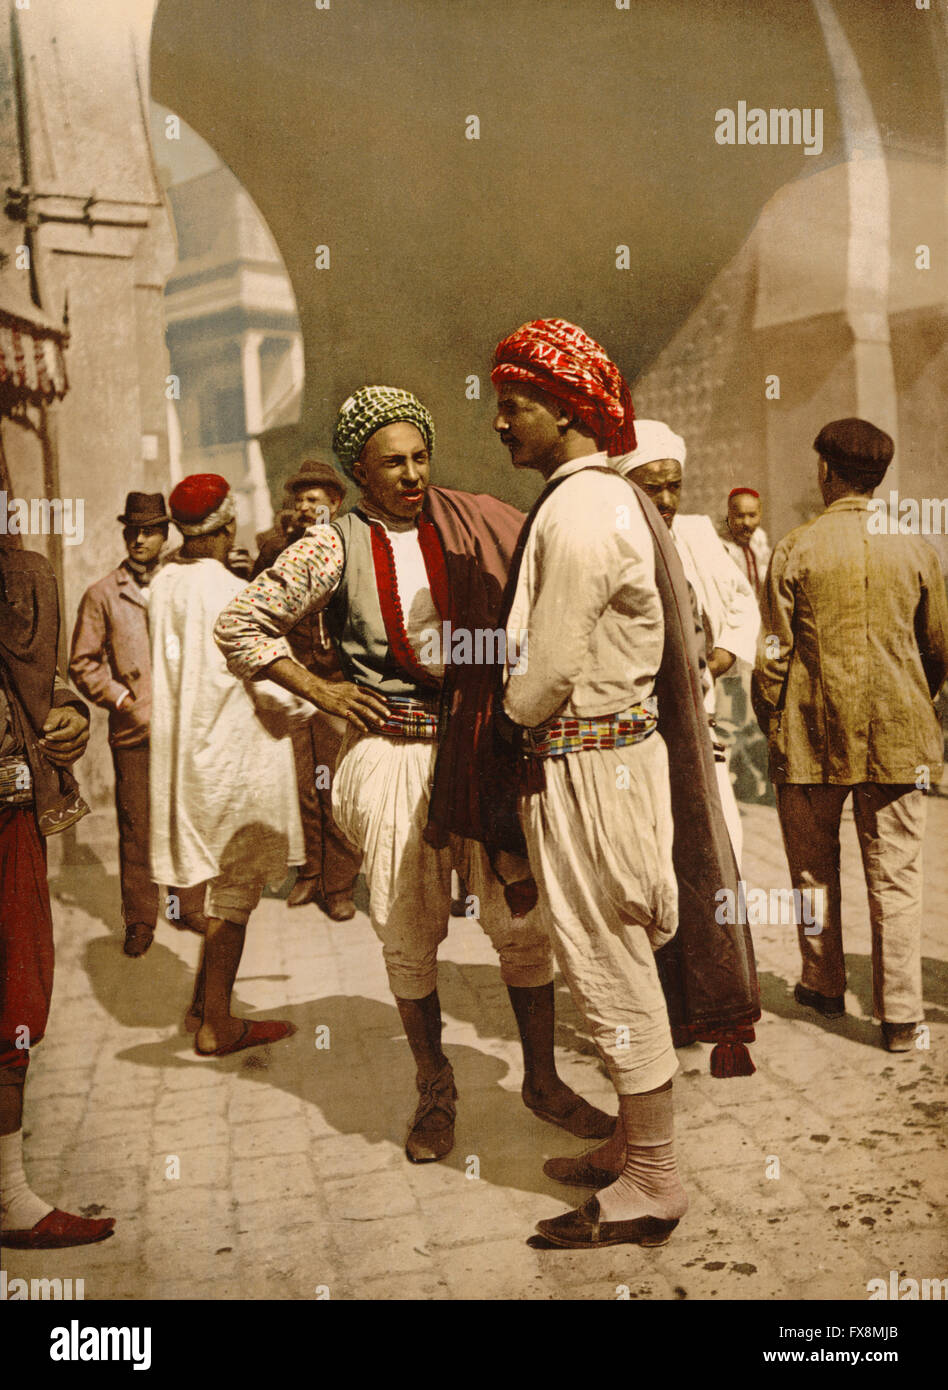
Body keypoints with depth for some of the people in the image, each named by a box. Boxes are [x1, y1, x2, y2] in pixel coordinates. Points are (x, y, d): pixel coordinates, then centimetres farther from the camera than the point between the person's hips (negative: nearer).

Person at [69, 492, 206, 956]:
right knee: (136, 829, 2)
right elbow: (82, 663, 4)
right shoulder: (102, 595, 4)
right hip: (134, 731, -2)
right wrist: (124, 701, -6)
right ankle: (139, 920, 16)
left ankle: (188, 907, 24)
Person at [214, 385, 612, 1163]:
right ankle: (435, 1092, 26)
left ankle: (543, 1080, 23)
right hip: (392, 751, -1)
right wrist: (320, 692, -1)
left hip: (479, 743, 1)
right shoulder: (336, 548, 0)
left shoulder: (474, 524, 3)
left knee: (521, 916, 4)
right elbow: (241, 625, 7)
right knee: (410, 932, 8)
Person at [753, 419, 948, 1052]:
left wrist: (771, 726, 6)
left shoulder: (796, 548, -6)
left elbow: (773, 653, -7)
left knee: (815, 868, 16)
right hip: (897, 737, 1)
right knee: (895, 875, 7)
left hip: (812, 736, -1)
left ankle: (824, 985, 30)